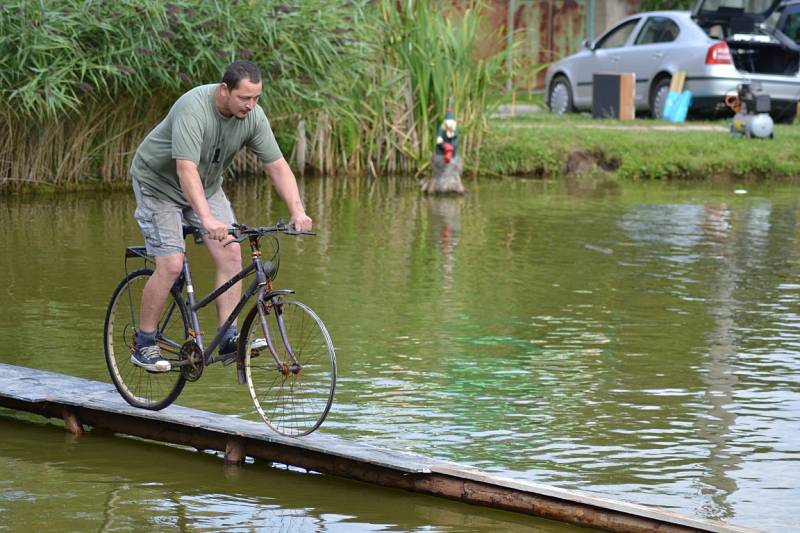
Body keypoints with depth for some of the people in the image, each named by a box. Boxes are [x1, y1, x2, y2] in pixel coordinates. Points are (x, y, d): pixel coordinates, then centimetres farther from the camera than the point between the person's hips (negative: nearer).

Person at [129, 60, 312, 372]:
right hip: (160, 183, -6)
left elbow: (277, 165, -14)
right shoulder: (193, 110, -35)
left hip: (207, 185, 6)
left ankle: (229, 338, -5)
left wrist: (297, 211, -28)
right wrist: (207, 220, -56)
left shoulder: (253, 116, -16)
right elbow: (186, 170, -45)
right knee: (172, 265, -14)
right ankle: (144, 347, -1)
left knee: (231, 254, -10)